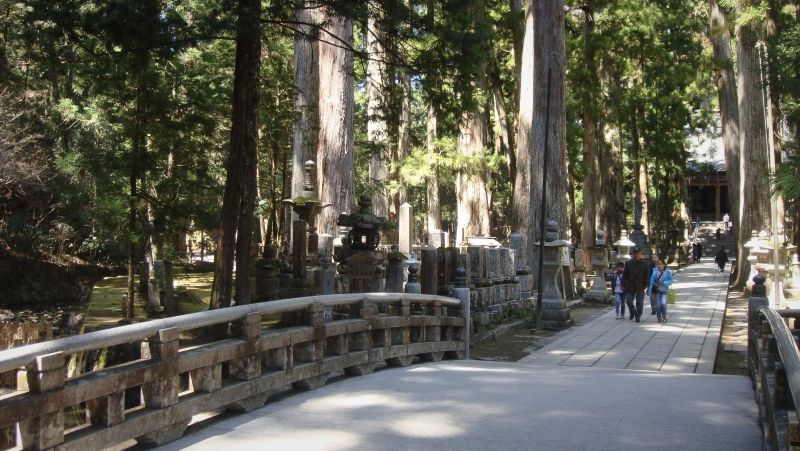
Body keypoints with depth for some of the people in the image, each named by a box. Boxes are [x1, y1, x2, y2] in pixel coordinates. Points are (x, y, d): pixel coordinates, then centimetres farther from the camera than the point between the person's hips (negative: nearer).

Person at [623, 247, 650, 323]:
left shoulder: (644, 263, 2)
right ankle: (632, 312, 25)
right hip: (630, 286, 1)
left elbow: (647, 275, 3)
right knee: (628, 301, -3)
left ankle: (638, 317, 12)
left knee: (639, 303, 1)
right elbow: (624, 275, 6)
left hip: (640, 287, -1)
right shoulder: (628, 263, 5)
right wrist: (625, 284, -1)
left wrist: (645, 285, -4)